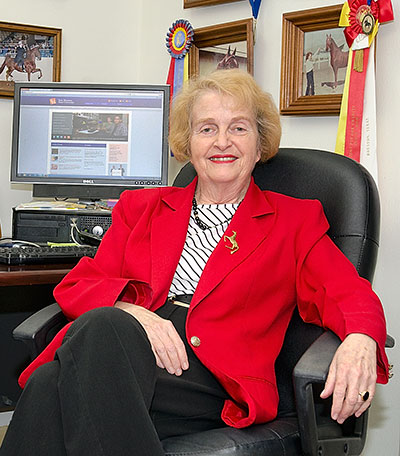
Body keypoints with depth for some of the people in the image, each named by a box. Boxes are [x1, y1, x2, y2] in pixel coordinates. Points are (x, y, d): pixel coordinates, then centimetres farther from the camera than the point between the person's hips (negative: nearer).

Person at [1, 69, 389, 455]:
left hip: (214, 375, -2)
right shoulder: (141, 206, 25)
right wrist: (133, 312, -9)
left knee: (54, 388, -31)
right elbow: (77, 286, 16)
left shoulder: (295, 220, 19)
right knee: (58, 372, -36)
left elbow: (348, 295, 6)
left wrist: (360, 342, -20)